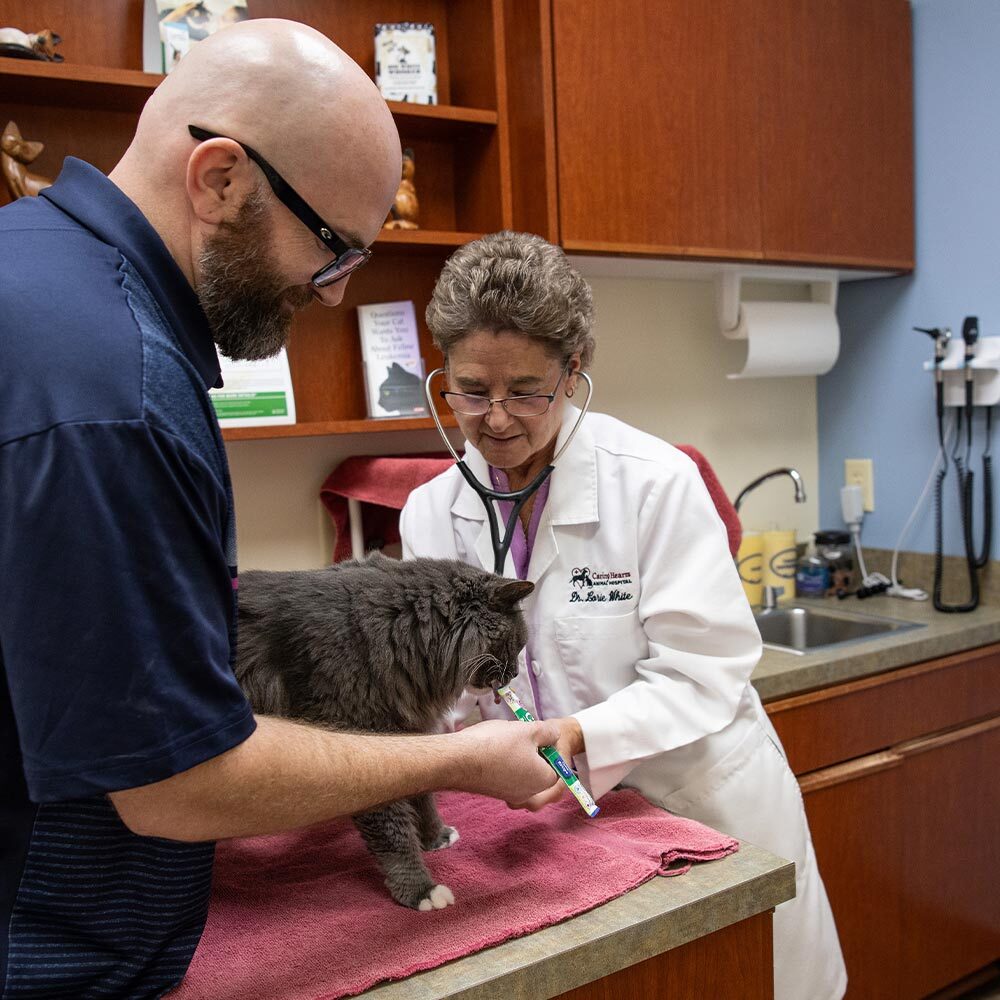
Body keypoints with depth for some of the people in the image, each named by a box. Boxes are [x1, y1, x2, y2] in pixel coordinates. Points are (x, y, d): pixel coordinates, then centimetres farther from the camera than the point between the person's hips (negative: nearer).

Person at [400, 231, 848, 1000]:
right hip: (562, 822, 3)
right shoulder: (430, 513, -5)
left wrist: (579, 737, -33)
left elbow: (705, 672, -18)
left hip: (704, 810, -3)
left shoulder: (657, 482, -18)